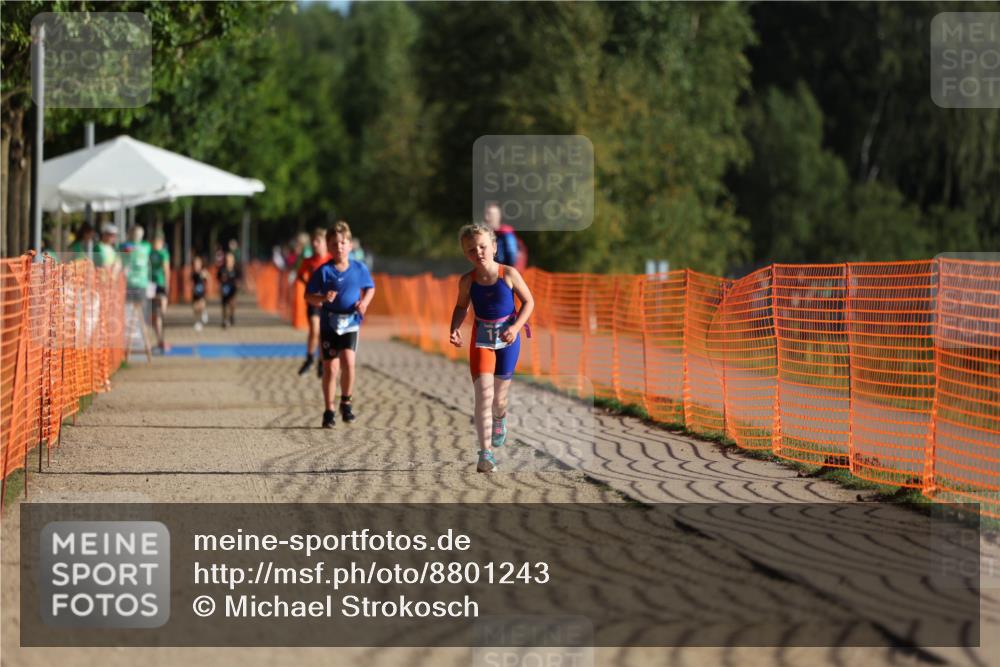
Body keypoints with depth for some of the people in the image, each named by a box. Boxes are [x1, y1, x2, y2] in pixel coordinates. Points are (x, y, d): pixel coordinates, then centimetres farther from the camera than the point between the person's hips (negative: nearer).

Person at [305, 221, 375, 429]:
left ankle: (346, 402, 4)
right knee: (330, 367, 1)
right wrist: (323, 298, -21)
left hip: (350, 321, 0)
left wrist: (365, 302, -4)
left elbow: (370, 288, 16)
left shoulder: (359, 269, 1)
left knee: (348, 362, -17)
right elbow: (309, 296, -1)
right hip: (329, 323, 0)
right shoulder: (323, 271, -4)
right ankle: (329, 410, 14)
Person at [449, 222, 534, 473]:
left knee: (499, 398, 10)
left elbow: (528, 301, -3)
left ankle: (499, 420, 49)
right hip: (481, 339, 0)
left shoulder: (509, 274, -14)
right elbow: (462, 307, 9)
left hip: (507, 339, 0)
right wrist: (455, 330, -9)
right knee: (483, 395, -14)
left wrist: (516, 327, -17)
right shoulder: (467, 281, -9)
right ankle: (485, 453, -12)